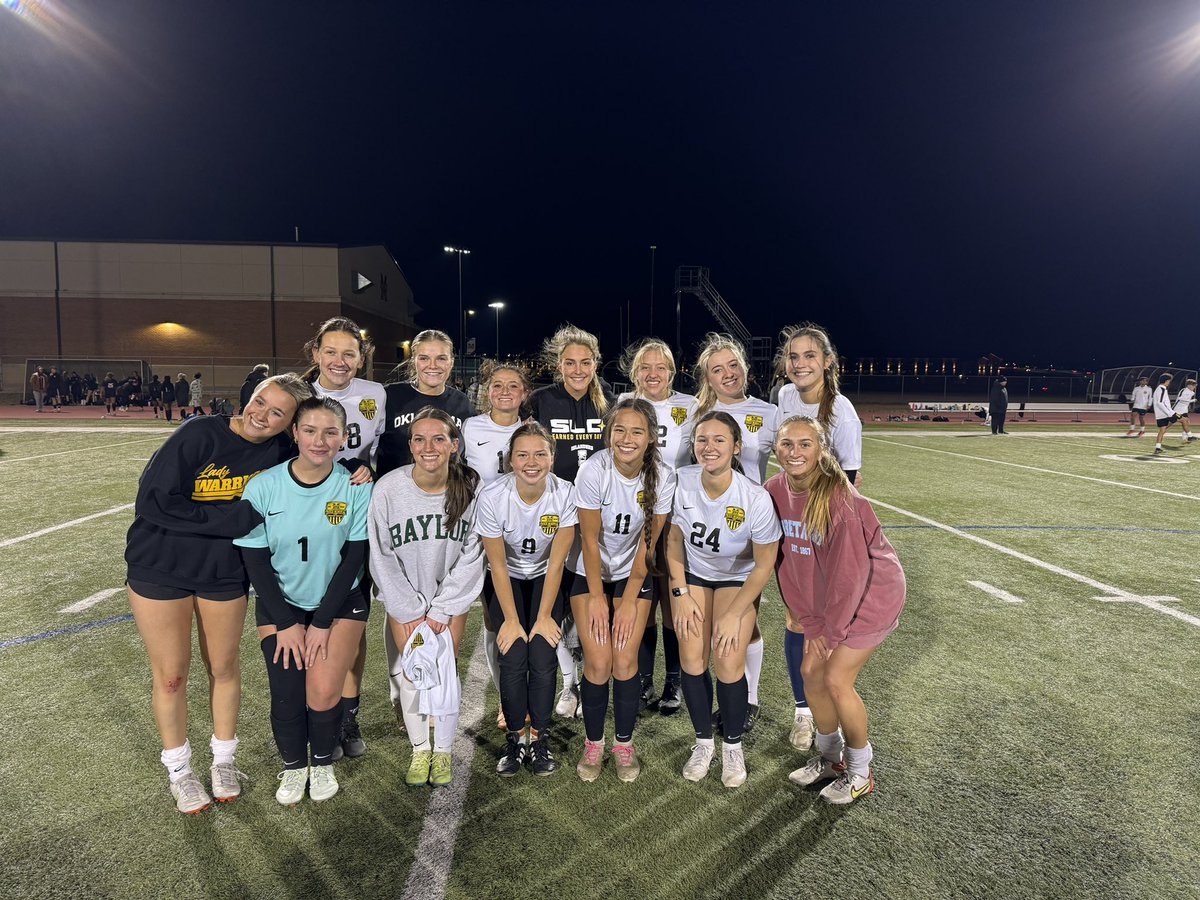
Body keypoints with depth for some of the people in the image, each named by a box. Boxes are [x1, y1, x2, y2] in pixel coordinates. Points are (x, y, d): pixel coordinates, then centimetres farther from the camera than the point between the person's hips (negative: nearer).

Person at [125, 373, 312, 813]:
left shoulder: (280, 451, -11)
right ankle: (179, 770, 32)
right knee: (171, 674, 10)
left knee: (224, 667, 15)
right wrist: (237, 516, -25)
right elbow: (153, 501, -23)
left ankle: (223, 759, 38)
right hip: (160, 567, -2)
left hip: (225, 573, 2)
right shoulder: (200, 435, -21)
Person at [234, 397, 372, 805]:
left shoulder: (356, 487, -15)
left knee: (323, 693, -11)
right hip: (279, 602, 1)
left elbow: (354, 558, -10)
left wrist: (323, 622, -11)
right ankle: (293, 766, 24)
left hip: (340, 601, -1)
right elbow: (255, 560, -7)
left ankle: (323, 762, 22)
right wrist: (286, 623, -9)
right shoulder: (262, 487, -13)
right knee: (286, 692, -8)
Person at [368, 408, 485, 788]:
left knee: (444, 669, -4)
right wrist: (410, 611, -8)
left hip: (451, 593, 0)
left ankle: (443, 750, 20)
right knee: (409, 670, -1)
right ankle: (420, 748, 23)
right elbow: (381, 557, -10)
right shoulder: (388, 489, -19)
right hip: (403, 596, 0)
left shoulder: (470, 488, -18)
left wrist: (441, 609, -9)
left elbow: (472, 555, -10)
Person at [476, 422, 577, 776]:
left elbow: (556, 562, -15)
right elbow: (498, 565, -16)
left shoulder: (565, 494, -24)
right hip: (506, 579, 0)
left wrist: (544, 616, -14)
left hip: (545, 578, 1)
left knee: (543, 655, -15)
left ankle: (540, 737, 8)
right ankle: (515, 736, 8)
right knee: (514, 656, -16)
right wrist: (511, 619, -15)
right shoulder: (492, 496, -25)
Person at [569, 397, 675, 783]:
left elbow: (648, 543, -9)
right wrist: (597, 597, -11)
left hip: (633, 573, 1)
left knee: (625, 660, -7)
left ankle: (624, 744, 17)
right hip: (590, 572, -1)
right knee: (598, 662, -8)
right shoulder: (593, 471, -24)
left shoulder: (662, 478, -17)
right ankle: (593, 743, 17)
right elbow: (590, 539, -16)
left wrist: (629, 600, -8)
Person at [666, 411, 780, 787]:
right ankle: (704, 742, 17)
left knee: (729, 663, -11)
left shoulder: (756, 499, -28)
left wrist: (734, 615, -13)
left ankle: (733, 745, 16)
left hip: (738, 579, -2)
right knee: (692, 657, -8)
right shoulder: (681, 482, -23)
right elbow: (673, 541, -6)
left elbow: (764, 565, -15)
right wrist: (682, 594, -7)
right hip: (691, 574, 2)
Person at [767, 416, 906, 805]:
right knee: (811, 673, 7)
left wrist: (831, 630, -14)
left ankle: (860, 771, 19)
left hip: (873, 592, -6)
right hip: (824, 595, 6)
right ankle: (831, 757, 31)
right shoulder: (775, 491, -10)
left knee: (836, 679, -6)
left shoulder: (838, 498, -29)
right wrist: (810, 621, -4)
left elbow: (850, 571, -24)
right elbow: (785, 562, -4)